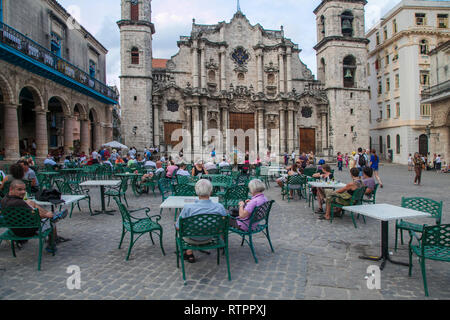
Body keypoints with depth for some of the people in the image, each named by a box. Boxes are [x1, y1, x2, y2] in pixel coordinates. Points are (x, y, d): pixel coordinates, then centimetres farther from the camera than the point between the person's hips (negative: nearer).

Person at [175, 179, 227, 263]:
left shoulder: (188, 208, -32)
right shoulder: (219, 207, -26)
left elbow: (178, 228, -18)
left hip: (192, 240, -2)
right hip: (209, 238, 2)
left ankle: (189, 253, 38)